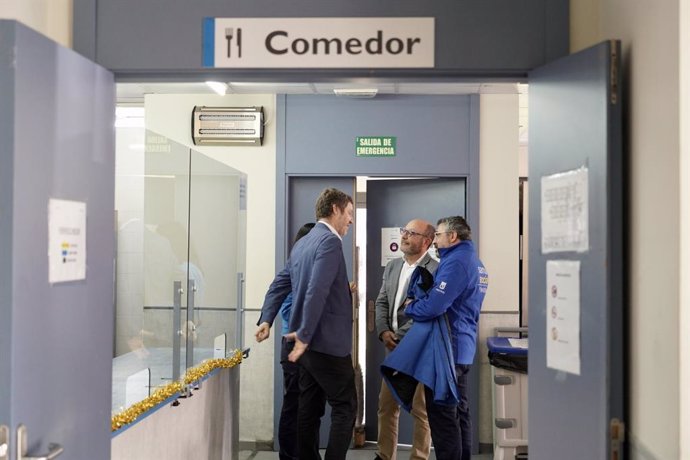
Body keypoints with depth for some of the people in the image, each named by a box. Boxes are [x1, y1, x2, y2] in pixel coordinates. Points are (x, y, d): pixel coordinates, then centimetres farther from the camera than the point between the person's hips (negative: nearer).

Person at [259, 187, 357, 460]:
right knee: (345, 408, -1)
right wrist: (305, 336, -21)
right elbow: (316, 292, -24)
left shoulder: (303, 243, 14)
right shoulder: (330, 241, -15)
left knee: (310, 409, 13)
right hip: (328, 343, -9)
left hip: (310, 344, 9)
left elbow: (278, 286, 15)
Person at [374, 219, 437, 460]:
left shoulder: (435, 271, -12)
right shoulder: (392, 266, 12)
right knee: (386, 406, 12)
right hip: (395, 349, 7)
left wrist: (399, 337, -16)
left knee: (420, 410, 4)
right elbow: (382, 302, 11)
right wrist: (384, 332, -5)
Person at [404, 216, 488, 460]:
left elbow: (433, 306, -26)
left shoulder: (455, 262, -18)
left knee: (442, 414, -2)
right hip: (463, 347, 10)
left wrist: (410, 307, -7)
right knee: (459, 411, 16)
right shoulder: (474, 261, 14)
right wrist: (419, 301, 7)